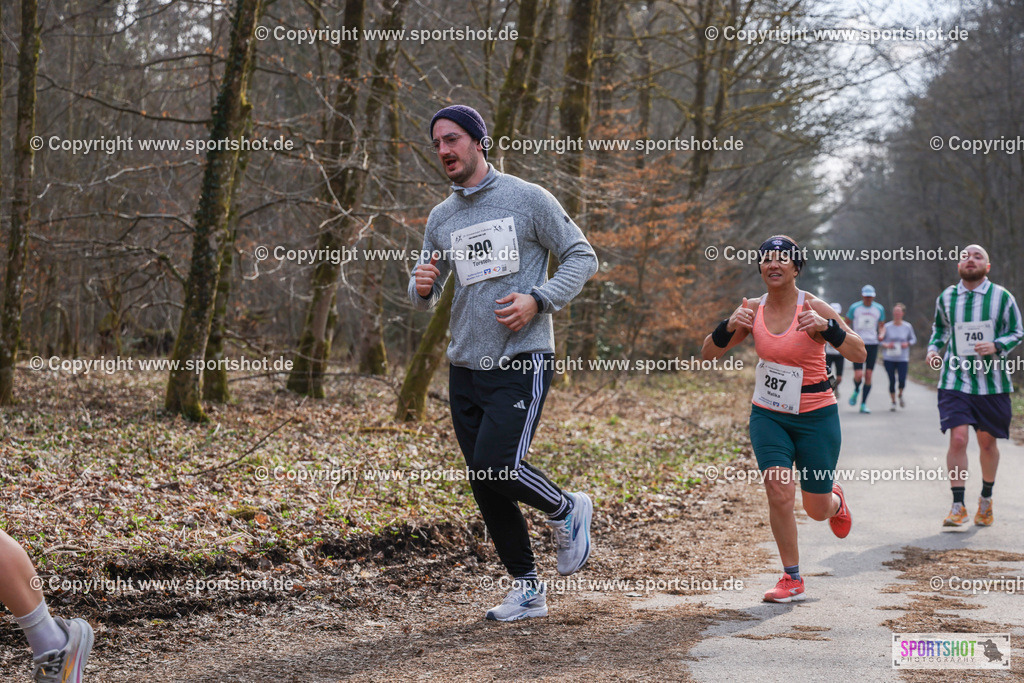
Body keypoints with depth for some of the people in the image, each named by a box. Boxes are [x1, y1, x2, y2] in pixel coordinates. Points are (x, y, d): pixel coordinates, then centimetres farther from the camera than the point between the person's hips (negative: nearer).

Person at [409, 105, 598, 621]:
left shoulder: (529, 199, -2)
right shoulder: (441, 218, 13)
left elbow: (582, 258, 0)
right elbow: (424, 298, 19)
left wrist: (538, 300, -14)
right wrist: (422, 286, -6)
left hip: (522, 363, -6)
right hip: (465, 366, 6)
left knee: (497, 467, -20)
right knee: (484, 486, 5)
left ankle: (567, 511, 11)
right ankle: (527, 591, 18)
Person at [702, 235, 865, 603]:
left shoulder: (813, 308, -14)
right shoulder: (753, 310, -3)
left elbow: (860, 354, -20)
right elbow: (708, 354, 0)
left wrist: (827, 326, -37)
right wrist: (728, 327, -20)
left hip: (815, 417, -2)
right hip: (768, 416, 2)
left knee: (817, 509, 8)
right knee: (779, 491, -16)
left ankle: (836, 499, 46)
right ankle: (792, 579, -1)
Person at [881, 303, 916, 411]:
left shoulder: (907, 327, 1)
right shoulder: (887, 327, -2)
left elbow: (913, 339, 13)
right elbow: (880, 340, 5)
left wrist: (908, 344, -7)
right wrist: (886, 345, -14)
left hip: (902, 358, 0)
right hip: (889, 358, 0)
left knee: (902, 380, -10)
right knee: (892, 381, 1)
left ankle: (900, 395, 22)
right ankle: (893, 402, 18)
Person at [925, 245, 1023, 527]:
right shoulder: (946, 298, 3)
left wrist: (996, 346, -15)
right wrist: (933, 348, 1)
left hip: (992, 382, 0)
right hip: (955, 380, 0)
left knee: (987, 441, 9)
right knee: (958, 439, -12)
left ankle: (986, 500, 31)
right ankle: (958, 506, -4)